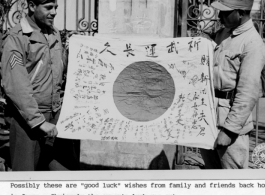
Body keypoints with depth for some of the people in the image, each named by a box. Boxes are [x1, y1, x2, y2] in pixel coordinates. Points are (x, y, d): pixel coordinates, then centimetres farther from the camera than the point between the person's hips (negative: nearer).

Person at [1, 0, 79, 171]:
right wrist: (39, 121, -21)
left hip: (57, 114, 6)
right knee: (27, 168, 4)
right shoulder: (16, 39, -12)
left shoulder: (55, 35, 8)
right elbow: (15, 86, -19)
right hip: (28, 117, -6)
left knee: (69, 166, 11)